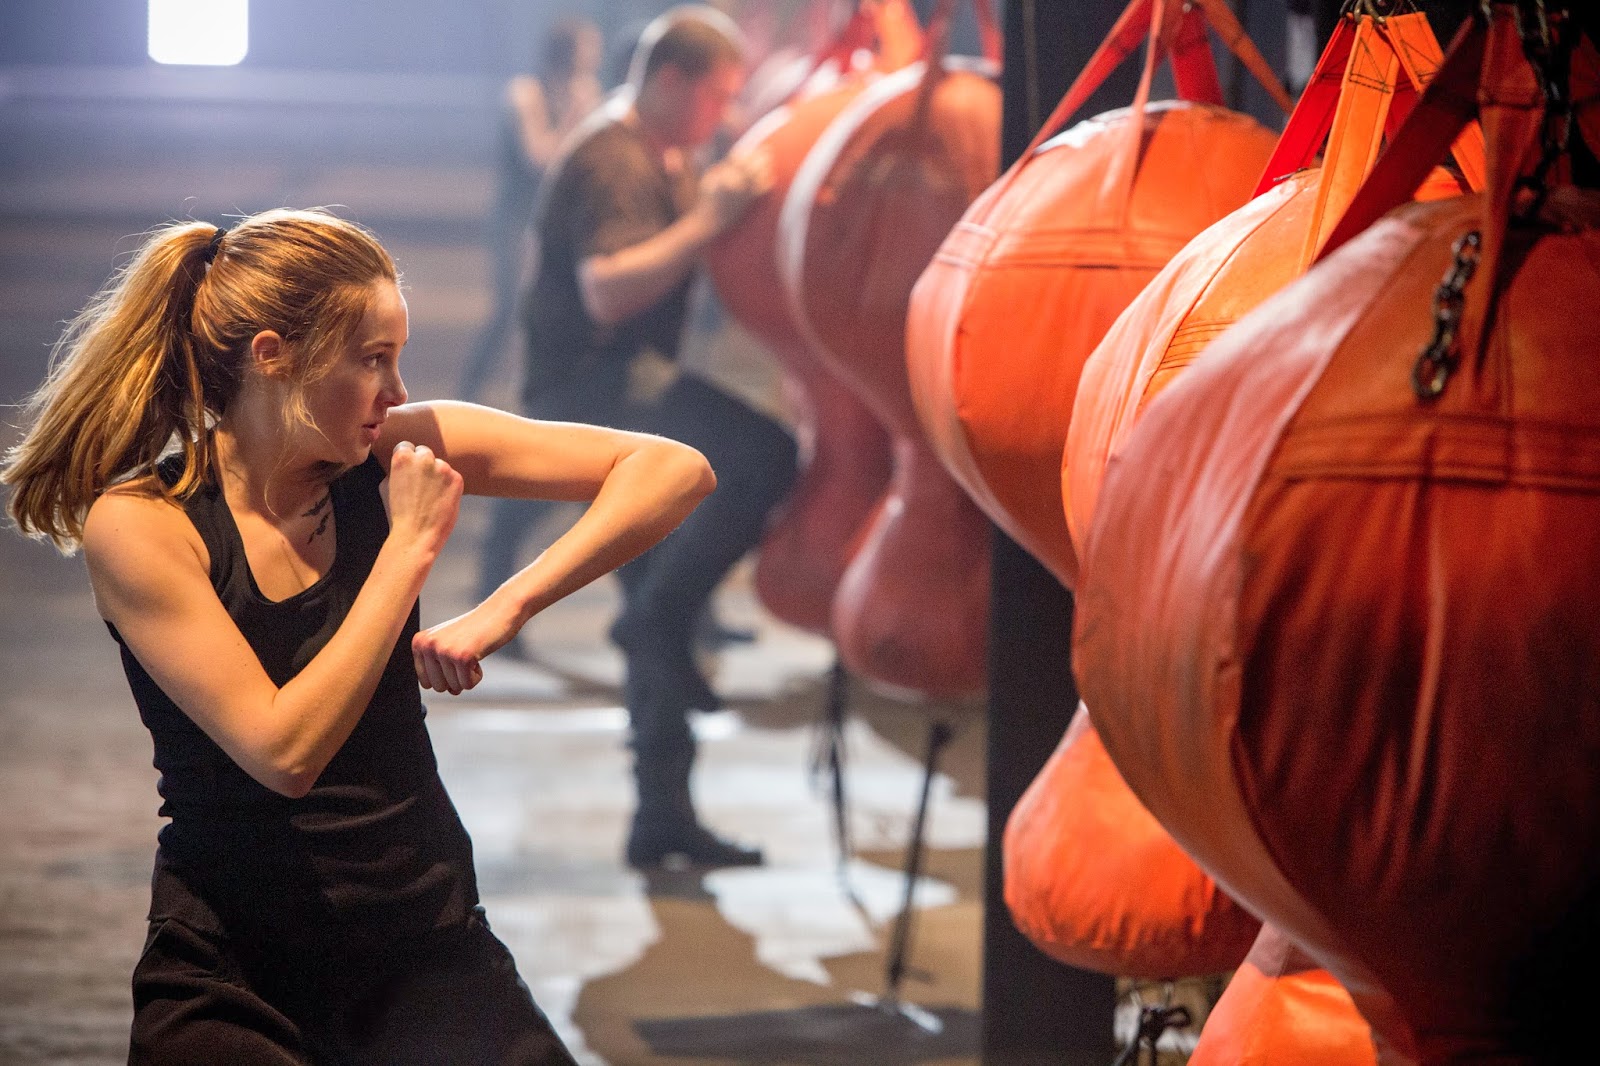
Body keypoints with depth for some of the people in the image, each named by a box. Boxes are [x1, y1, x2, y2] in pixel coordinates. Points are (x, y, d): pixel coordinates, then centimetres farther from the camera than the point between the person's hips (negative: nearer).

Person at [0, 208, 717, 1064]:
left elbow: (676, 471, -5)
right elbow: (285, 753, -20)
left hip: (427, 951, 3)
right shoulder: (138, 525, -11)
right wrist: (410, 549, -17)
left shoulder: (396, 454, -2)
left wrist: (505, 609, -16)